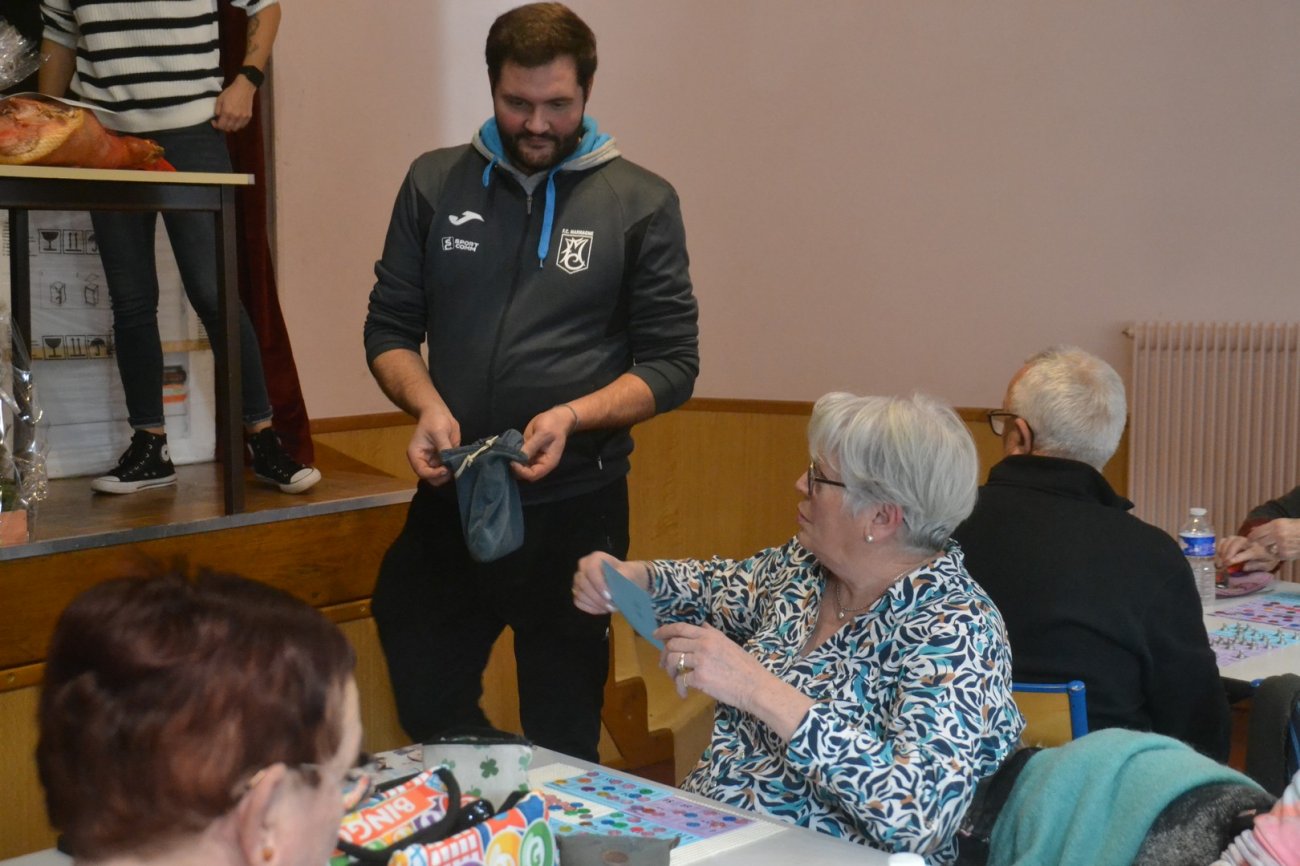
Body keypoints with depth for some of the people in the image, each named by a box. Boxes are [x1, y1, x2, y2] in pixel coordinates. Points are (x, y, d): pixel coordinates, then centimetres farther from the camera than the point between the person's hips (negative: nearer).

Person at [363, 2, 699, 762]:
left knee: (564, 738, 12)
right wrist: (427, 405, -12)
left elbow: (672, 361, -2)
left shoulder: (641, 203, 0)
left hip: (577, 506, -2)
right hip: (449, 499, 2)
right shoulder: (435, 184, 6)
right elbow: (390, 327, 8)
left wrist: (572, 417, -19)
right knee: (427, 712, 8)